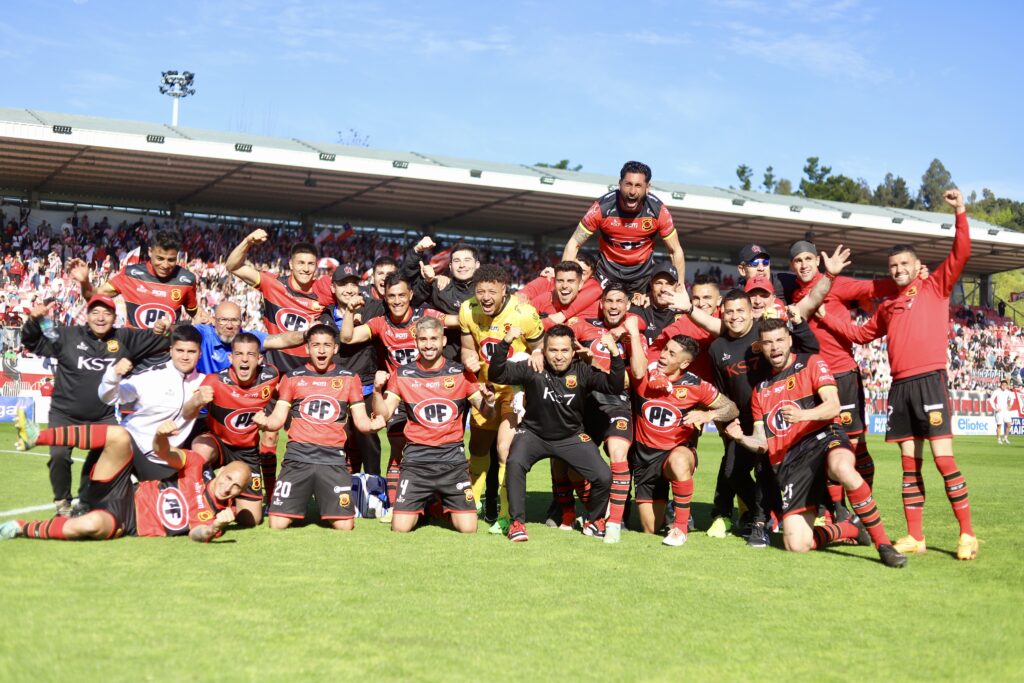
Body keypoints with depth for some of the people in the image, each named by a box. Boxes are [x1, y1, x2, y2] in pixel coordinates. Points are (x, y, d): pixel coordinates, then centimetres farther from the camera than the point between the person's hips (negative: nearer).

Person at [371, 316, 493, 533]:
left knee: (468, 528, -6)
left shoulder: (461, 373, 2)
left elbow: (486, 411, 1)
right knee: (400, 528, -9)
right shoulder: (402, 374, 3)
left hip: (452, 458, 0)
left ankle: (447, 506, 28)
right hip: (416, 458, 0)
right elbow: (383, 415, 0)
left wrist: (485, 399, -21)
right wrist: (377, 390, -17)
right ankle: (421, 506, 26)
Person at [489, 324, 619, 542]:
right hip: (534, 433, -1)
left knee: (604, 477, -12)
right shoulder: (532, 369, -17)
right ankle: (517, 523, -13)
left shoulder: (582, 371, -14)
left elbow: (615, 386, -22)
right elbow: (497, 374, -25)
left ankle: (595, 520, 20)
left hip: (571, 437, 2)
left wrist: (615, 354, -37)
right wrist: (505, 343, -40)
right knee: (514, 463, -31)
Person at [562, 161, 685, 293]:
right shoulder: (602, 208, -23)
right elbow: (573, 244, -16)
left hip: (643, 271, 1)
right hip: (609, 268, -1)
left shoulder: (658, 211, -19)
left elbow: (675, 251, -8)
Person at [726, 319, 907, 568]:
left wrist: (802, 414, -28)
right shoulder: (760, 390, 22)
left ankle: (883, 543, -31)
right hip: (788, 462, 4)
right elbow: (762, 443, 17)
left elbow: (833, 406, -9)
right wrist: (741, 438, -5)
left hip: (823, 438, -4)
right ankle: (851, 528, 17)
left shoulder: (811, 363, 7)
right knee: (796, 545, -12)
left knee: (842, 467, -44)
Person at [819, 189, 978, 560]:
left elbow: (960, 254, -6)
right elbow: (859, 333, 31)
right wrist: (822, 316, 24)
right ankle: (915, 536, 11)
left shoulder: (935, 287, 6)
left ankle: (967, 534, -4)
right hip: (900, 386, 6)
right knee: (910, 463, 7)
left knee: (943, 458, -10)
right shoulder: (887, 307, 20)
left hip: (930, 380, -5)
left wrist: (961, 213, -15)